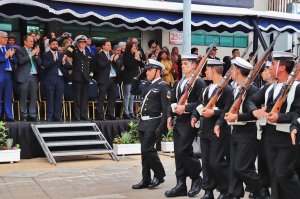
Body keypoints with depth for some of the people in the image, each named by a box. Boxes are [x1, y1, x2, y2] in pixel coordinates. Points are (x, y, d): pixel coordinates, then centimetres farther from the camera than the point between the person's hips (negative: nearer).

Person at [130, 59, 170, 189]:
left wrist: (162, 126, -21)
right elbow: (133, 91, 24)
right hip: (143, 123, 8)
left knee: (147, 150, -9)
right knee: (145, 151, 10)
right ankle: (146, 180, 19)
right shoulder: (147, 85, 14)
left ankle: (159, 175, 9)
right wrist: (139, 77, 13)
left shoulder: (163, 86, -10)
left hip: (153, 124, -8)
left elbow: (166, 108, -15)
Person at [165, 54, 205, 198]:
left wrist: (185, 108, -18)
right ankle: (181, 185, 12)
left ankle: (196, 178, 11)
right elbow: (173, 101, 20)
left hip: (189, 122, -8)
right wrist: (170, 116, 6)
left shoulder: (198, 82, -7)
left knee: (183, 151, -11)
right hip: (179, 121, 8)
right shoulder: (178, 83, 17)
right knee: (178, 153, 6)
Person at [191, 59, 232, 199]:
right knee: (206, 161, 10)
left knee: (216, 162, -7)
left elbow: (228, 110, -17)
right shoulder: (207, 89, 17)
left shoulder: (226, 89, -10)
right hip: (205, 130, 8)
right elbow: (200, 104, 17)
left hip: (219, 131, -8)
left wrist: (214, 113, -24)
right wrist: (195, 117, 1)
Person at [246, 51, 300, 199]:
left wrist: (279, 117, -28)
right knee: (274, 174, 12)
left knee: (284, 174, -7)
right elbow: (251, 100, 13)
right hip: (269, 137, 7)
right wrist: (255, 110, -9)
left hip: (288, 138, -7)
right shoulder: (269, 88, 11)